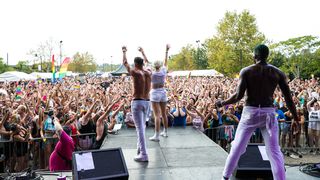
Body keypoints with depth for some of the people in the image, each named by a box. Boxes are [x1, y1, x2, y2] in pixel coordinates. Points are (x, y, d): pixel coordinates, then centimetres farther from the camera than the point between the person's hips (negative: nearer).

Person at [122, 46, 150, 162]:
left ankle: (144, 155, -11)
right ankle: (140, 147, 34)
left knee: (140, 128, -8)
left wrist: (124, 51, 25)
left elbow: (125, 63, 7)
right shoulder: (148, 74, 6)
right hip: (146, 102, 6)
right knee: (142, 126, 21)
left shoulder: (135, 73, -9)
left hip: (137, 102, -6)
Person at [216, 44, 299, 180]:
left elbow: (239, 95, -12)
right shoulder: (278, 73, 2)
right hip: (269, 113, 1)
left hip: (250, 112, -1)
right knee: (274, 152, 6)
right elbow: (288, 98, 1)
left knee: (237, 147, 13)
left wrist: (222, 103, 4)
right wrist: (295, 118, 10)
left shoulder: (246, 71, -4)